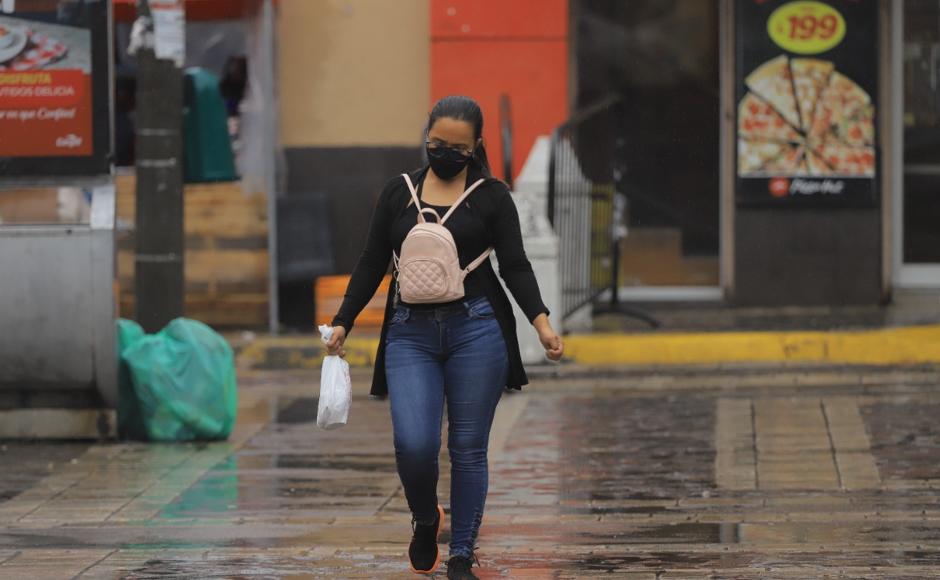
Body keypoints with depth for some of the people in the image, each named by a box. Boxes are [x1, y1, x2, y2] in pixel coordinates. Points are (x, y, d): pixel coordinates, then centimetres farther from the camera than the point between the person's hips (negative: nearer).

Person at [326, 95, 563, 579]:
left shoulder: (491, 195, 4)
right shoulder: (398, 192, 10)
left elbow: (515, 266, 0)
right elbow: (371, 265, 13)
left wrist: (541, 322, -14)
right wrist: (342, 323, 6)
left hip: (476, 331, -1)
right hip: (410, 334, 1)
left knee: (468, 448, 2)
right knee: (413, 444, -13)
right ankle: (425, 520, 18)